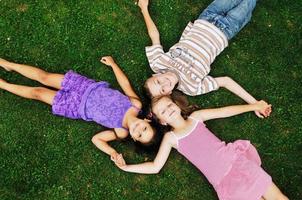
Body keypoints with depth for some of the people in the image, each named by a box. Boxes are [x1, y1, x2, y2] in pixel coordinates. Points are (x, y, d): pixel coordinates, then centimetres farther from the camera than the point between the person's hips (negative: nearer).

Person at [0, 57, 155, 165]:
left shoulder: (122, 133, -21)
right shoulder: (136, 104, -18)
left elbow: (96, 138, -13)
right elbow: (125, 83, -4)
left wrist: (112, 152, -28)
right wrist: (112, 63, 4)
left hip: (78, 108, -2)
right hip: (88, 87, 2)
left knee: (37, 93, 3)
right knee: (44, 77, 7)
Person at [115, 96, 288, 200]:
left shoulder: (195, 117, 10)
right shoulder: (170, 138, 5)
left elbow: (225, 111, 14)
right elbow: (155, 167, 5)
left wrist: (254, 106, 18)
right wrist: (125, 167, 4)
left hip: (236, 160, 2)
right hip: (224, 182, -2)